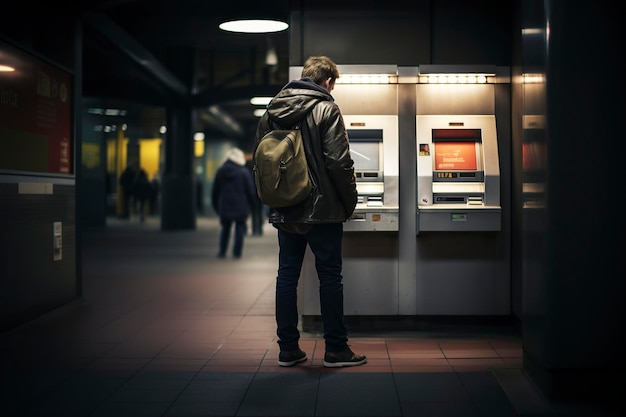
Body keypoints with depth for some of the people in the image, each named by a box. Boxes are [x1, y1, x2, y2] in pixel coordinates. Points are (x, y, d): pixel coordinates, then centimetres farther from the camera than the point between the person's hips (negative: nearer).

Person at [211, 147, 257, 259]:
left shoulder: (220, 171, 4)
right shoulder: (244, 172, -7)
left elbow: (215, 191, 10)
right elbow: (251, 191, -5)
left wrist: (216, 205, 19)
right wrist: (250, 203, 10)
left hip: (224, 206, 3)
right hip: (241, 207, -3)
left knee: (225, 228, 14)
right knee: (240, 229, 4)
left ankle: (222, 252, 12)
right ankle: (237, 253, 2)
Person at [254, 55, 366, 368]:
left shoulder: (271, 110, 8)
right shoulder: (326, 109, -10)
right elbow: (339, 163, -15)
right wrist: (350, 201, -3)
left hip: (284, 210, 5)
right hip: (321, 208, -5)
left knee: (287, 275, 9)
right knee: (329, 276, 2)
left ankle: (288, 349, 13)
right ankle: (335, 350, 8)